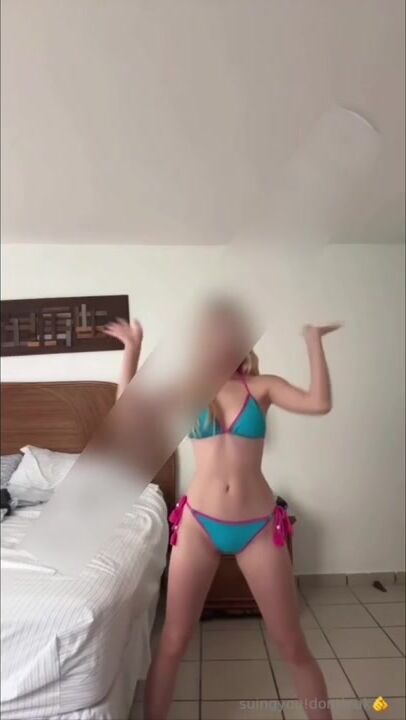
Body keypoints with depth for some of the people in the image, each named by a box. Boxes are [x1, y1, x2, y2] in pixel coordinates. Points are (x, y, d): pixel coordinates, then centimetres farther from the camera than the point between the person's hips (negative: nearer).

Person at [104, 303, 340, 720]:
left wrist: (313, 341, -10)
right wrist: (133, 349, -8)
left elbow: (319, 403, -16)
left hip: (260, 526, 0)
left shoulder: (262, 386, 0)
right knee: (173, 641, 10)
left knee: (292, 645, 14)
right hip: (198, 524, 0)